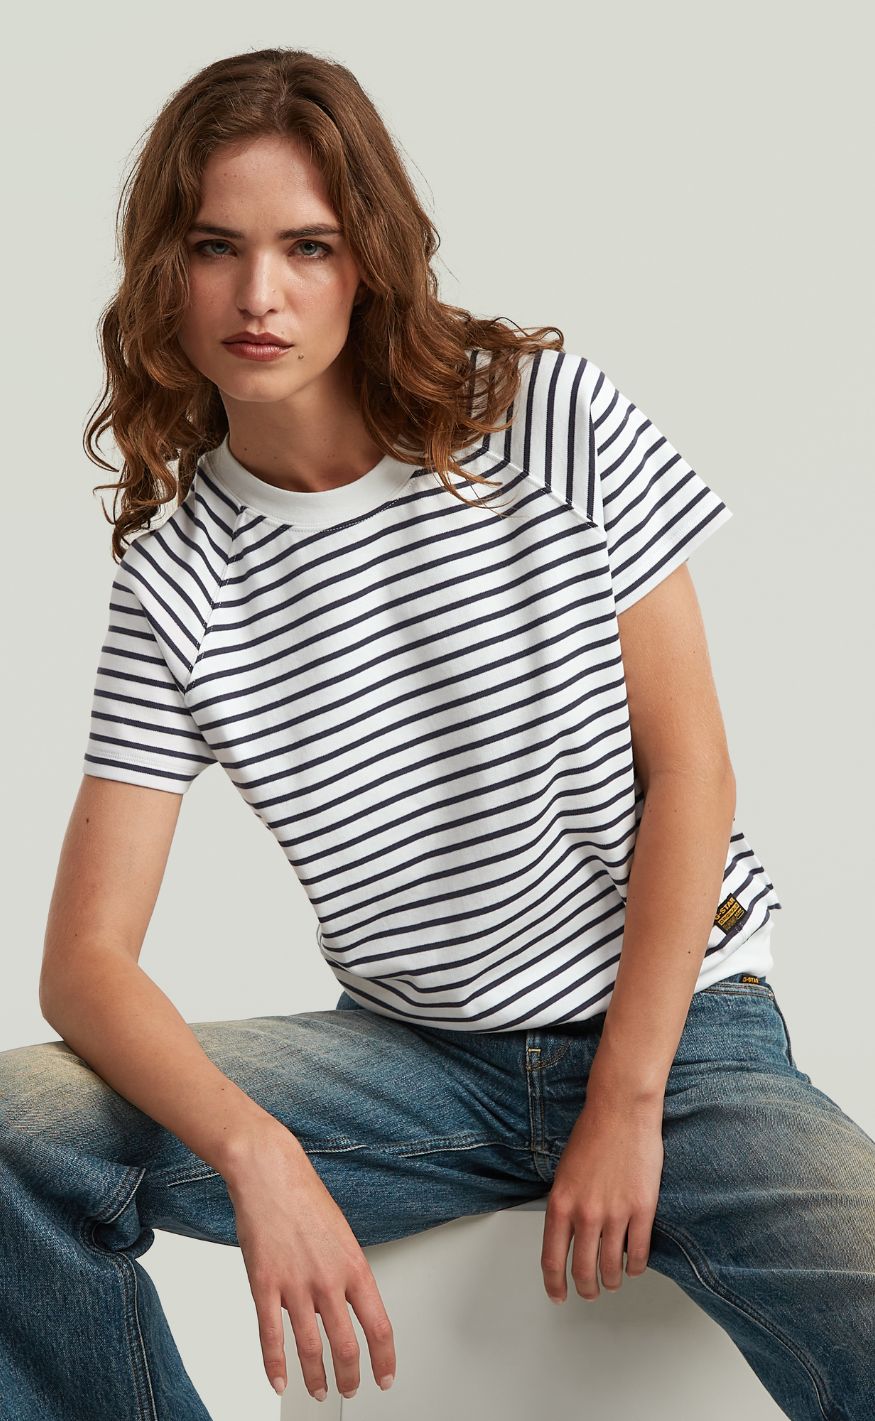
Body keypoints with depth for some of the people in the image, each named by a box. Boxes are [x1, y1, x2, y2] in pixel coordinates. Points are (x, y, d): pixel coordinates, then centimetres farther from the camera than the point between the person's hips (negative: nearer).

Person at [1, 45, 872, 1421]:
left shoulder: (550, 416, -7)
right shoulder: (175, 583, -4)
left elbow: (688, 767, -5)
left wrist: (628, 1105, -10)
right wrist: (261, 1154, -28)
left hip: (678, 1025, -2)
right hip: (417, 1053, 2)